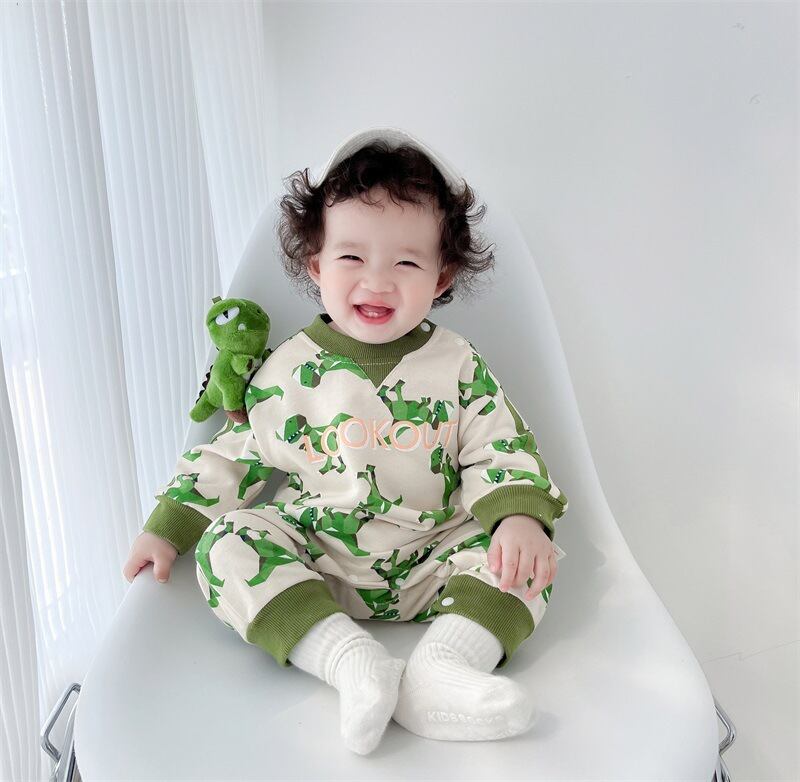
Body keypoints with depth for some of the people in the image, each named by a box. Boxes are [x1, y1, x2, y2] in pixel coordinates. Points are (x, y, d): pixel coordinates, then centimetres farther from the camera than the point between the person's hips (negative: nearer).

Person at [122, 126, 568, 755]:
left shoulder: (458, 365, 1)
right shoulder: (291, 367, 1)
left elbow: (501, 449, -2)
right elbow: (234, 453, 9)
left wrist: (521, 515, -22)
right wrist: (170, 527, 4)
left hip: (432, 561, 0)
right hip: (314, 565, 1)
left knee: (524, 559, -20)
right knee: (227, 542, -22)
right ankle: (349, 657, -34)